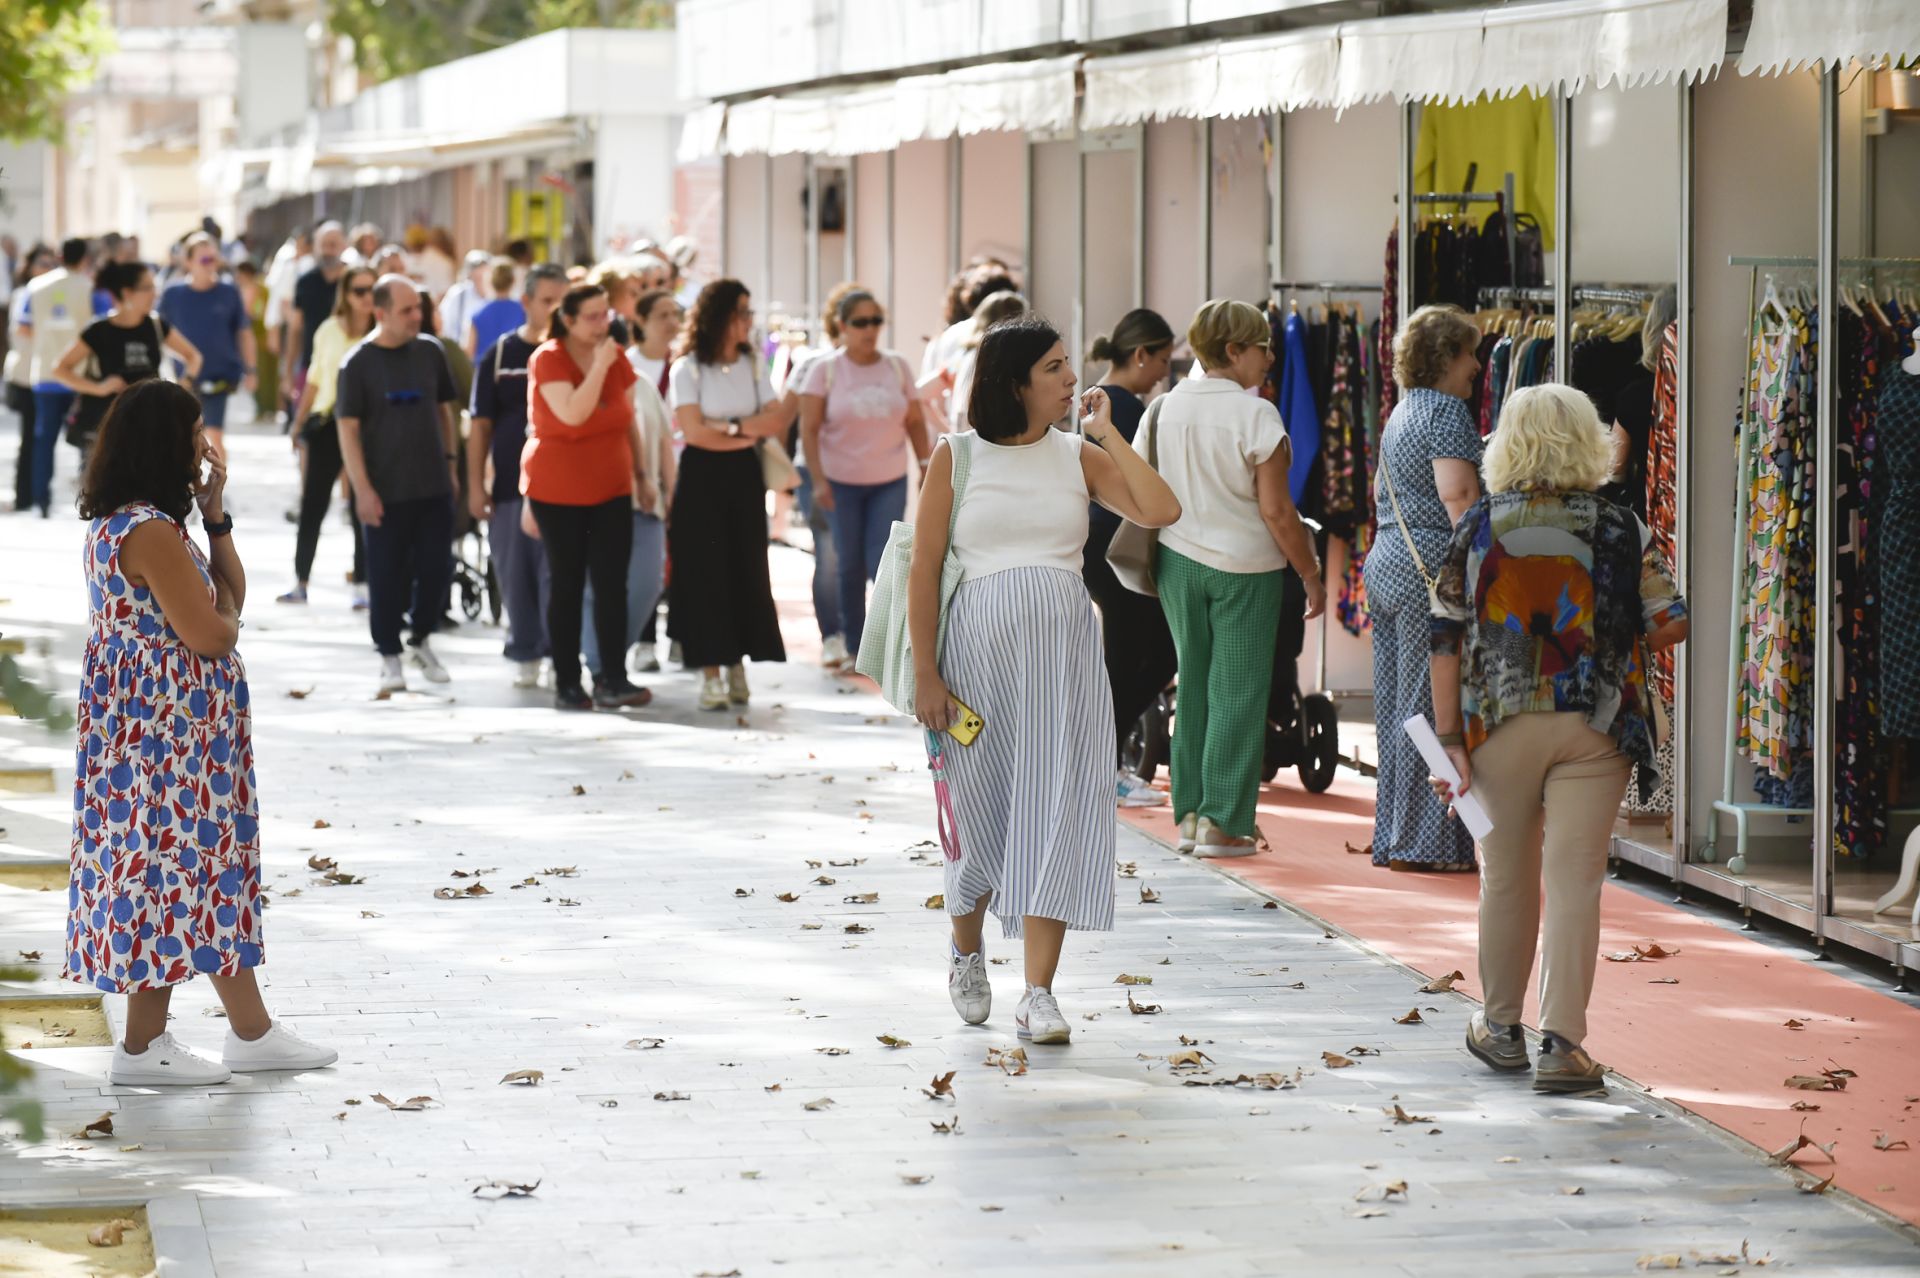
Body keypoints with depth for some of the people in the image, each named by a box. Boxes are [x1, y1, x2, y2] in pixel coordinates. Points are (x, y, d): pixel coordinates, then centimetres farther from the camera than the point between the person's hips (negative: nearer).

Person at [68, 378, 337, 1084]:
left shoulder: (125, 522, 13)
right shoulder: (149, 532, -21)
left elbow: (230, 593, 16)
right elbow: (211, 633, -22)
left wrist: (215, 511, 6)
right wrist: (224, 610, 1)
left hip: (183, 730, 11)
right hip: (169, 728, -11)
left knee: (212, 865, 14)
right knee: (169, 864, -2)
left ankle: (252, 1030, 19)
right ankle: (142, 1048, 6)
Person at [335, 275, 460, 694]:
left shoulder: (430, 352, 4)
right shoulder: (358, 364, -8)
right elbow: (348, 428, -9)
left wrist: (450, 463, 12)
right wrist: (363, 489, -14)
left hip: (434, 486, 4)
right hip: (385, 493, -4)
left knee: (437, 567, 5)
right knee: (387, 576, 2)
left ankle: (420, 640, 26)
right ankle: (389, 656, 14)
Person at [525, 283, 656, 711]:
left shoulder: (616, 356, 5)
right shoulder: (548, 359, -12)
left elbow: (629, 420, 14)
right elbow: (572, 414, -26)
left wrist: (642, 474, 13)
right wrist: (600, 366, -25)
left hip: (611, 488, 4)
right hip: (559, 492, -4)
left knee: (613, 584, -6)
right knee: (567, 585, 2)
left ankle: (613, 681, -8)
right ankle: (566, 684, 9)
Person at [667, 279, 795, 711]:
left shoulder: (751, 366, 11)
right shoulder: (687, 369, -4)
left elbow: (777, 421, 3)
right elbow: (695, 432, -12)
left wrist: (733, 427, -13)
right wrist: (751, 430, -7)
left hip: (744, 476, 4)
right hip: (702, 477, -4)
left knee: (746, 571, 1)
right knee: (705, 572, -5)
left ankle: (736, 666, 8)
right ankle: (710, 673, -4)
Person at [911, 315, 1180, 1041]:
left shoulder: (1078, 457, 8)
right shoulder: (957, 457, 1)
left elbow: (1160, 512, -6)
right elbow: (924, 569, -1)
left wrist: (1107, 433, -3)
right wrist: (926, 673, -6)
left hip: (1064, 650, 1)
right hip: (981, 646, -1)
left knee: (1055, 813, -7)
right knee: (980, 810, 9)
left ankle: (1038, 995, -7)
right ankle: (967, 950, 38)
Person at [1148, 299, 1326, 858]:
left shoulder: (1165, 408, 2)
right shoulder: (1255, 415, -14)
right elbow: (1275, 510, -15)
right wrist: (1311, 574, -5)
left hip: (1177, 560, 5)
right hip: (1244, 566, -5)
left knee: (1193, 682, 15)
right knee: (1237, 690, 1)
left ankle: (1190, 813, 18)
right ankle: (1222, 822, 0)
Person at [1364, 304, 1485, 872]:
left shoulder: (1401, 413, 19)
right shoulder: (1446, 410, -10)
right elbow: (1458, 493, -21)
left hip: (1386, 564, 10)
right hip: (1433, 568, -10)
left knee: (1396, 708, 11)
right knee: (1432, 708, -6)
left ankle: (1393, 839, 15)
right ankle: (1422, 842, -6)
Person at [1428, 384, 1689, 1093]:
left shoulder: (1477, 528, -1)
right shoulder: (1620, 530, -3)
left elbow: (1446, 640, -4)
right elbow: (1669, 624, -2)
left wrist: (1449, 738, -1)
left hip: (1500, 724, 1)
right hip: (1594, 729, -1)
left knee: (1506, 878, 15)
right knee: (1575, 882, 0)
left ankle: (1501, 1027, 28)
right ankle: (1562, 1042, -6)